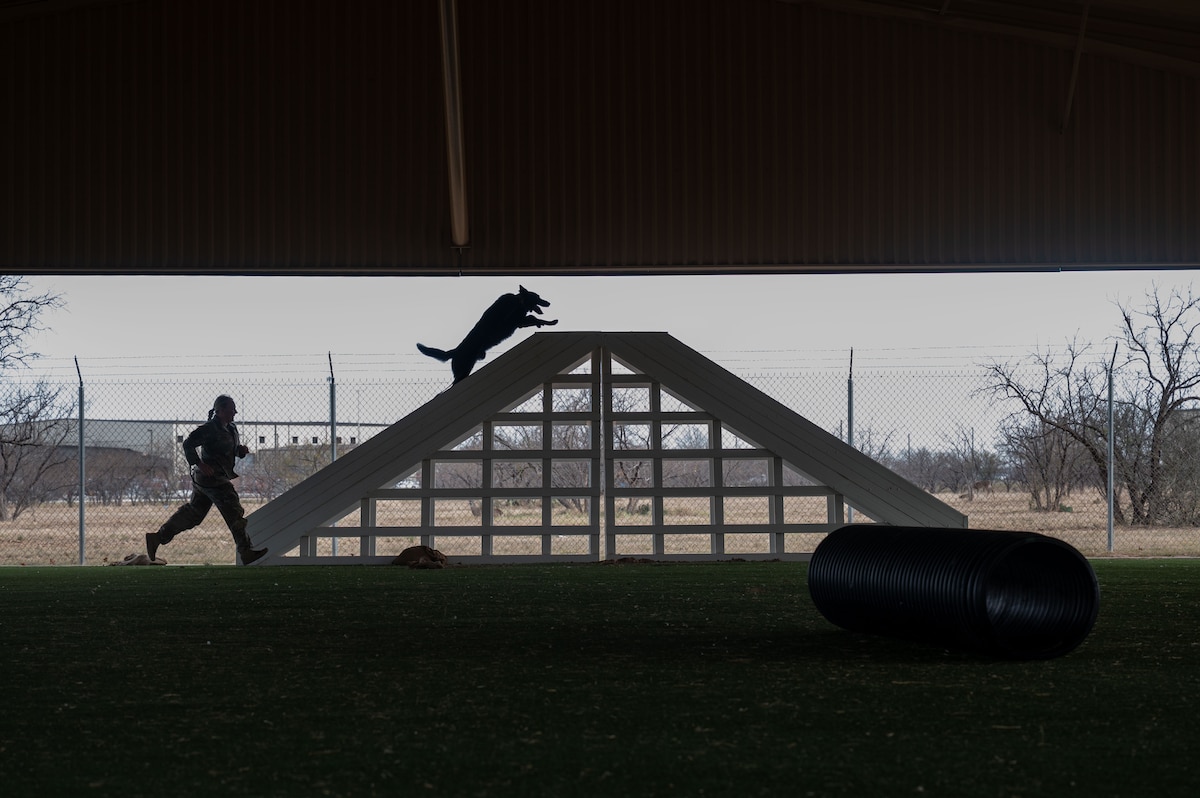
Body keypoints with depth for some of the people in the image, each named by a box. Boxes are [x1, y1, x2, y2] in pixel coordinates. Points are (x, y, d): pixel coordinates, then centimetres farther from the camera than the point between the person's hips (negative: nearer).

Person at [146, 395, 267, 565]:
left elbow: (233, 449, 24)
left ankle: (157, 537, 19)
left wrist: (241, 450, 1)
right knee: (234, 514, -7)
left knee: (193, 513, 14)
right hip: (212, 478, -10)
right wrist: (200, 464, -25)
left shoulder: (231, 428, 12)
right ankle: (246, 553, -2)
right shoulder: (209, 428, -16)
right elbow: (188, 444, -17)